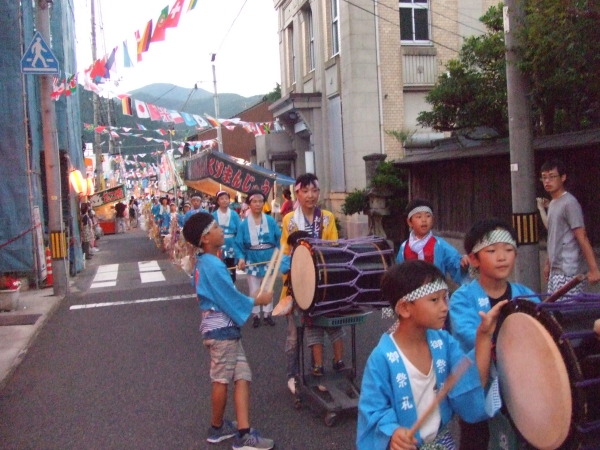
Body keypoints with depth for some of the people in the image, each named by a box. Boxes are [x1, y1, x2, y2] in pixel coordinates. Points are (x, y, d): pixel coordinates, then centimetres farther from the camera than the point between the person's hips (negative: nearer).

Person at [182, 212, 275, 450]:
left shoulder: (203, 262, 11)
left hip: (222, 327, 9)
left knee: (242, 377, 6)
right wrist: (257, 300, -3)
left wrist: (249, 299, 11)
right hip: (221, 329, -9)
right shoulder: (213, 265, -20)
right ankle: (217, 428, 24)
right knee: (222, 381, 6)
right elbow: (231, 298, -18)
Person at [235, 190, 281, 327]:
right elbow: (239, 243, -8)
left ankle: (267, 313, 27)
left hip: (269, 259, 1)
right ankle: (256, 314, 23)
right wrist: (241, 258, -22)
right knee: (254, 289, 11)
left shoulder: (270, 221, -8)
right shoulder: (244, 224, -9)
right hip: (252, 261, 0)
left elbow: (279, 239, -4)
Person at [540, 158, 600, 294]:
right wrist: (548, 263, 24)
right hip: (556, 270, 9)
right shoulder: (553, 203, 14)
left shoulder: (569, 203, -13)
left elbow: (582, 238, -17)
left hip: (569, 271, -9)